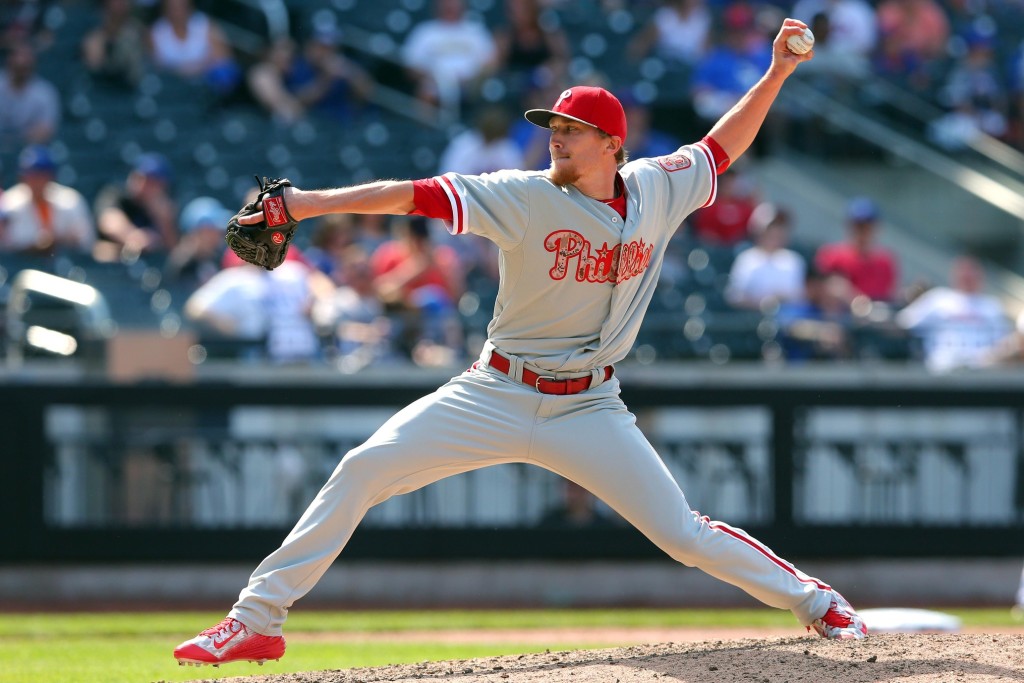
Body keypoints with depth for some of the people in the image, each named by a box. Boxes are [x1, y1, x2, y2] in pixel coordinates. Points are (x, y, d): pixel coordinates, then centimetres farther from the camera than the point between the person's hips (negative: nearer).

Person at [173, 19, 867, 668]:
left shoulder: (657, 190, -1)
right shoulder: (526, 198, -12)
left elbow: (721, 148, 17)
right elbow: (412, 194, -20)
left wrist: (777, 75, 8)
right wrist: (309, 203, -30)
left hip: (588, 410, 1)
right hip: (496, 396, -1)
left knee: (682, 534, -5)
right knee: (363, 469, -15)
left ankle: (812, 599, 19)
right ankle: (256, 621, -11)